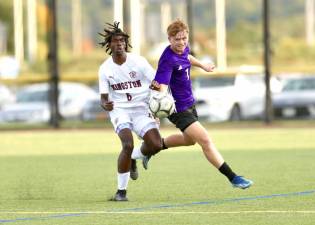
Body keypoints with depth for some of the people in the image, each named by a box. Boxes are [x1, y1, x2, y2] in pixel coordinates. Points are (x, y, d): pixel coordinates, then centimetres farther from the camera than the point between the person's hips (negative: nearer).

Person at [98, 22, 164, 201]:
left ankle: (133, 158, 18)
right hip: (119, 110, -1)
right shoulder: (105, 69, -2)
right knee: (128, 145, -26)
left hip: (141, 109, 1)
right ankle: (121, 190, -12)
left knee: (156, 145, -18)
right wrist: (105, 104, -23)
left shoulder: (138, 62, -6)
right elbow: (104, 98, 2)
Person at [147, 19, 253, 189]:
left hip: (189, 103, 10)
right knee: (205, 141, -14)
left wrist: (202, 65, 38)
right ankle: (233, 178, -10)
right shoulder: (168, 60, -28)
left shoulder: (183, 48, -2)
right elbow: (162, 87, -35)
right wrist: (158, 88, -57)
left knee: (189, 140, 29)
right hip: (178, 108, -10)